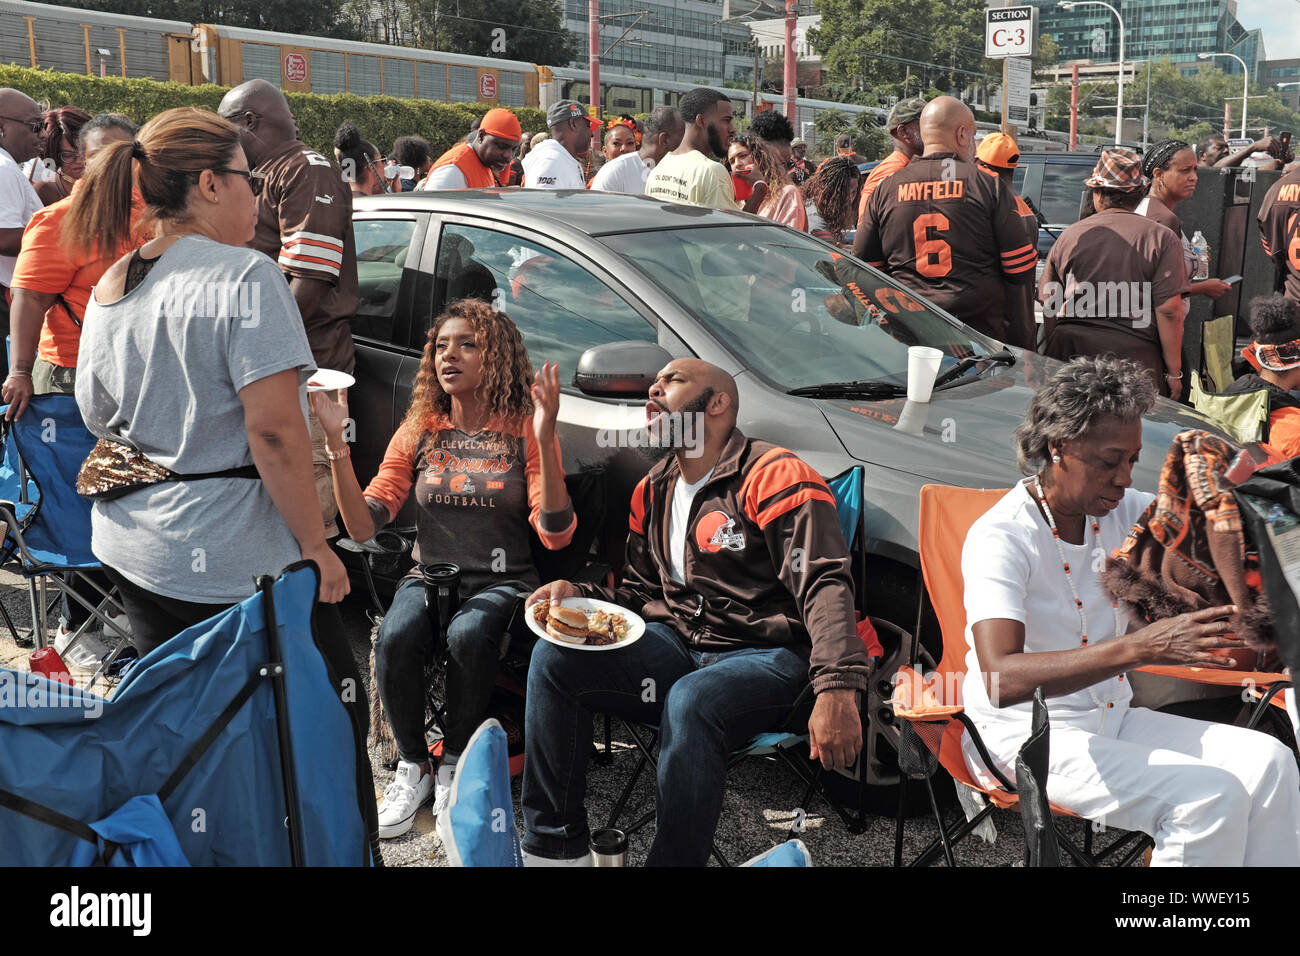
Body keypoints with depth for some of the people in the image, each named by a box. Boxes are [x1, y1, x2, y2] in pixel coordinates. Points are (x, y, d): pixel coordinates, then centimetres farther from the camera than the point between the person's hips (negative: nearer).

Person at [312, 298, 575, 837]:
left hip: (501, 583, -2)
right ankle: (413, 768, -5)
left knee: (468, 635, -35)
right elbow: (363, 525, -1)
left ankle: (454, 768, -9)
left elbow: (556, 535, -12)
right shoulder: (418, 432, 7)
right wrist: (338, 442, -12)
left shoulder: (523, 431, -1)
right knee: (396, 638, -30)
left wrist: (544, 440, -22)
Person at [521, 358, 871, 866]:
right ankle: (553, 846, -5)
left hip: (766, 657, -7)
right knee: (553, 657, -13)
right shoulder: (653, 491, 17)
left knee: (690, 701, -39)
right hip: (676, 645, 7)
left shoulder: (773, 475, -9)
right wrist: (579, 595, 2)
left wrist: (837, 689, -32)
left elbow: (824, 584, -19)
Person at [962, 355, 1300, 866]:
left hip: (1111, 720, 8)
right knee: (1209, 798, -23)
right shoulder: (998, 538, -20)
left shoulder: (1124, 511, 4)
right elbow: (1000, 680, -34)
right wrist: (1143, 646, -41)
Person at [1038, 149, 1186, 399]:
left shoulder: (1069, 236, 7)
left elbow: (1049, 309, 11)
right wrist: (1174, 373, 1)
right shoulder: (1162, 238, 0)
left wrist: (1050, 365, 22)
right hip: (1135, 357, -2)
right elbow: (1169, 311, -6)